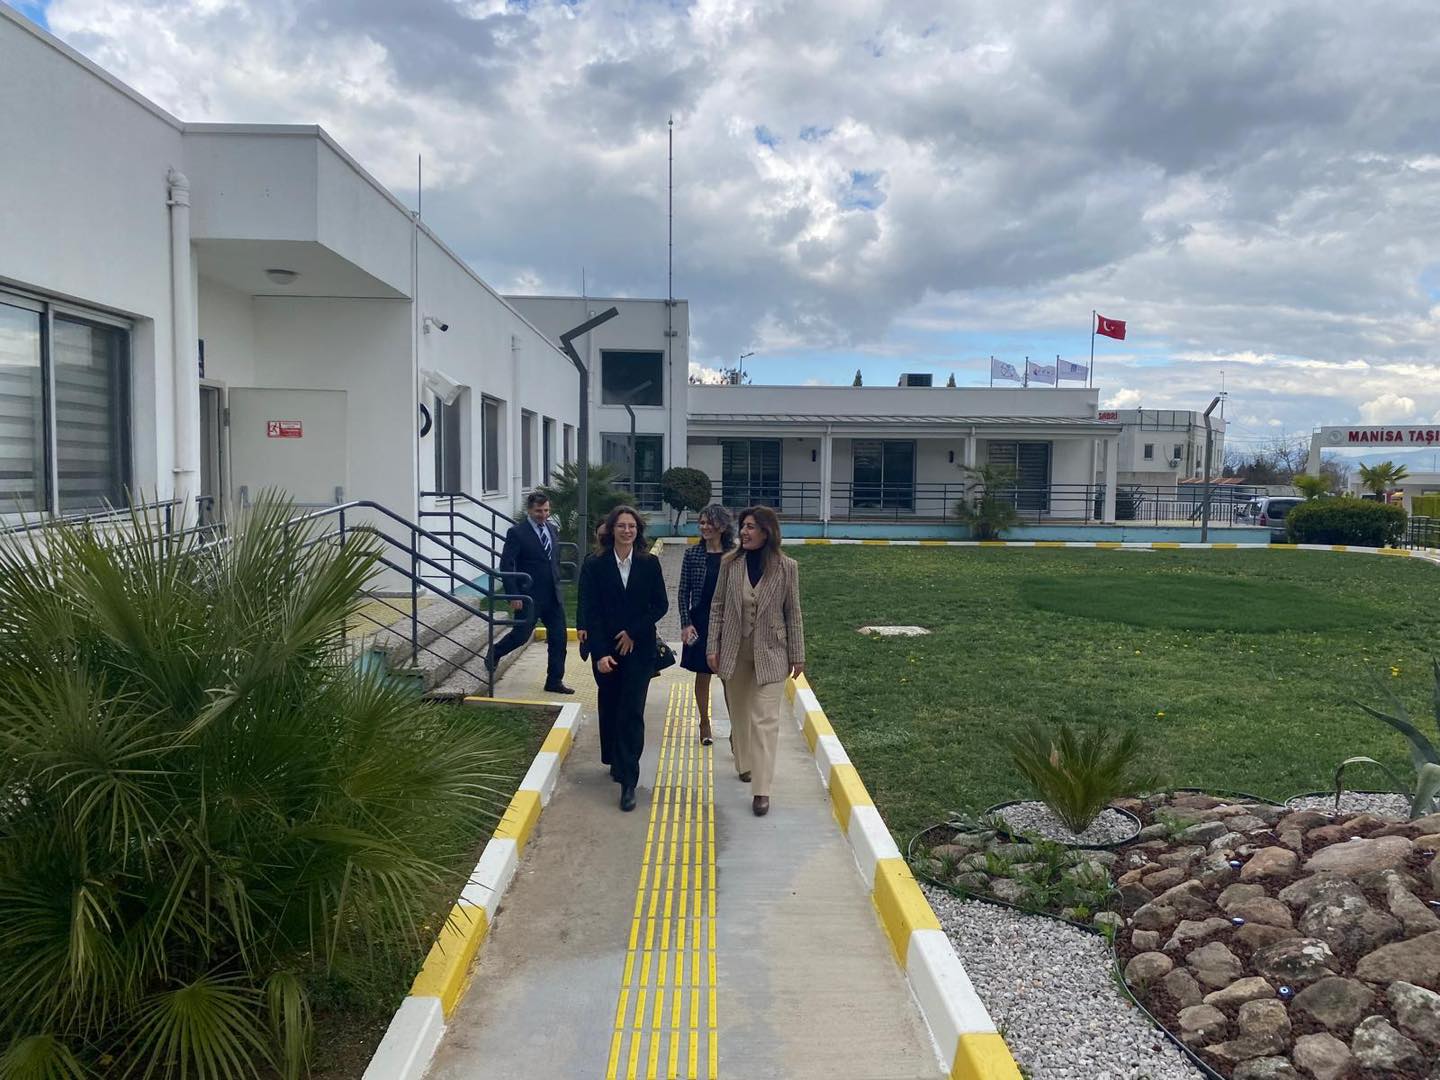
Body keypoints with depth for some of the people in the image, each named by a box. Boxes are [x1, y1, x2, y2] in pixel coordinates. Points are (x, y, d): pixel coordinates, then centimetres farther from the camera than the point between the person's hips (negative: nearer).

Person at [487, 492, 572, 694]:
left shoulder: (553, 530, 10)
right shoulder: (517, 532, -10)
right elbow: (506, 566, -13)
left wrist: (557, 585, 14)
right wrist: (513, 595, -17)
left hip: (553, 596, 6)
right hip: (529, 596, -6)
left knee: (558, 639, 5)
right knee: (521, 634, 1)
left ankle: (555, 681, 16)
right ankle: (493, 655, 30)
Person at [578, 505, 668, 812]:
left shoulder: (649, 563, -1)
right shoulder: (595, 565, -4)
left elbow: (661, 605, 2)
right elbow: (589, 611, -8)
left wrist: (634, 632, -9)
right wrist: (600, 653, -16)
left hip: (639, 649, -1)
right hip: (605, 650, 1)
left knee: (631, 713, -7)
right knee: (610, 708, 15)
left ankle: (628, 782, -6)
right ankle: (616, 762, 37)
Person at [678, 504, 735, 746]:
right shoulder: (693, 554, -1)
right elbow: (683, 593, 1)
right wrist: (686, 624, -6)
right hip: (700, 623, 1)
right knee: (702, 676, 10)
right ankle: (705, 723, 26)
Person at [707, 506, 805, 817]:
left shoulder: (786, 567, -7)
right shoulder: (730, 563, -2)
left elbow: (793, 613, -2)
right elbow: (718, 606, 3)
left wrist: (797, 655, 0)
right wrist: (713, 647, -1)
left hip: (770, 652, -3)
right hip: (734, 649, 3)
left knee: (765, 720, -6)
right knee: (739, 712, 17)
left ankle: (761, 789, -5)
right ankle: (745, 764, 38)